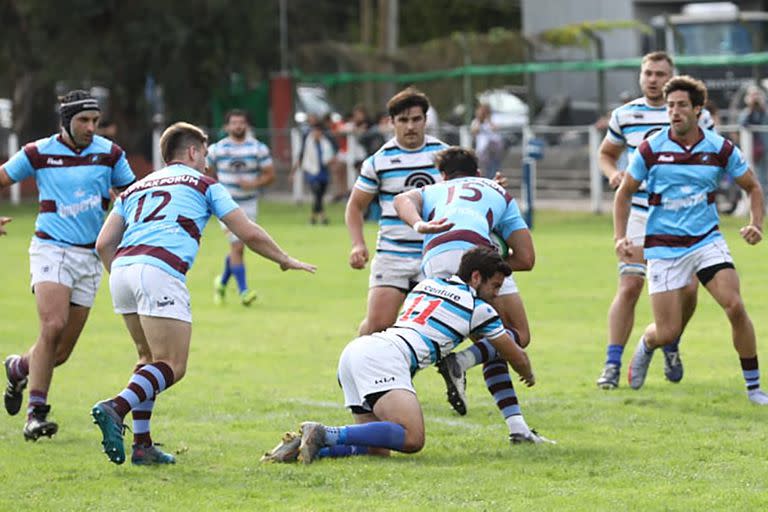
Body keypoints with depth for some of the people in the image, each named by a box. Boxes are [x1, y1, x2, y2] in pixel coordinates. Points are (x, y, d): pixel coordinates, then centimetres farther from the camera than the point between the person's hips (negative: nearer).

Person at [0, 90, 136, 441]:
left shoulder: (109, 153, 3)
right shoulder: (38, 153, -2)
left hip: (90, 256, 3)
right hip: (51, 250, -3)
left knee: (62, 352, 3)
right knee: (53, 327, -24)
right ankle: (36, 412, -19)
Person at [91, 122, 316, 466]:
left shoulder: (135, 188, 30)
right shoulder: (204, 185, 18)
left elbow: (104, 244, 20)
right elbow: (249, 234, 16)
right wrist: (285, 260, 31)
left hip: (122, 269, 6)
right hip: (160, 271, -6)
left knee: (151, 358, 20)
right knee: (172, 367, -6)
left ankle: (142, 445, 11)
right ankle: (115, 408, -30)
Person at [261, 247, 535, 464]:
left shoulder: (426, 285, 30)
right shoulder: (478, 307, 11)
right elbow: (516, 356, 26)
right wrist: (528, 375, 49)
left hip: (354, 349, 8)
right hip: (384, 356, -8)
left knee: (378, 448, 7)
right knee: (412, 439, -23)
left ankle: (306, 442, -11)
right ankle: (325, 434, -31)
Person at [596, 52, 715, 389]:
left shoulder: (696, 114, 1)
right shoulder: (625, 115, 6)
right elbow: (606, 153, 20)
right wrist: (612, 173, -2)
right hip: (638, 213, 0)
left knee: (687, 290, -4)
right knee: (629, 286, -11)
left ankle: (671, 345, 26)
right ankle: (612, 364, -7)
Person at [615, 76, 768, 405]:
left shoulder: (720, 149, -3)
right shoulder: (651, 150, -5)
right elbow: (625, 192, 7)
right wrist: (620, 237, -3)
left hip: (706, 240, 1)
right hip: (663, 246, -1)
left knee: (735, 307, -18)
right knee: (668, 332, -5)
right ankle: (645, 346, 35)